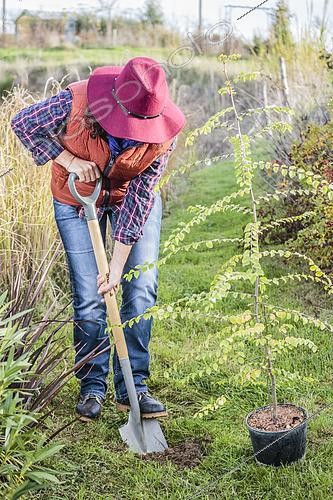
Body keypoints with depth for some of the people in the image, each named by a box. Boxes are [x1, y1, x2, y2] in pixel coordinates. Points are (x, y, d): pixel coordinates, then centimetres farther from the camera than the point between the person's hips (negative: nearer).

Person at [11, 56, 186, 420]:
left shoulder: (162, 133, -26)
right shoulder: (76, 101, -31)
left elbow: (139, 199, -22)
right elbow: (23, 124, -15)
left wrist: (118, 265, -23)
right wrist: (69, 160, -27)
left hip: (135, 198, 1)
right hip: (78, 197, -1)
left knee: (142, 290, -6)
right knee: (88, 299, -3)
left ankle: (132, 386, 6)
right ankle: (92, 386, 14)